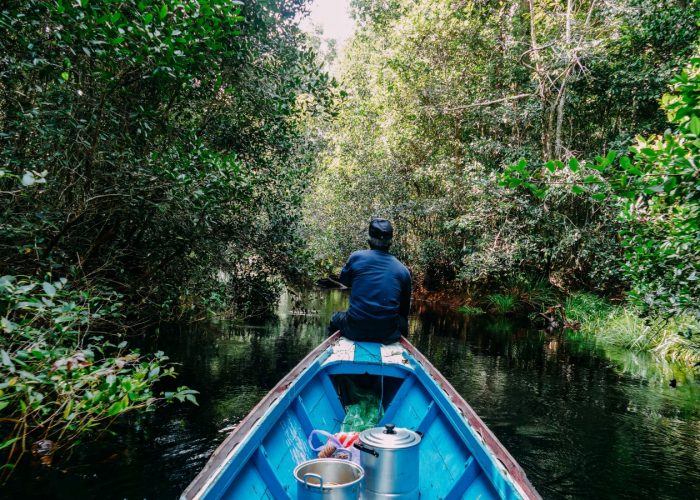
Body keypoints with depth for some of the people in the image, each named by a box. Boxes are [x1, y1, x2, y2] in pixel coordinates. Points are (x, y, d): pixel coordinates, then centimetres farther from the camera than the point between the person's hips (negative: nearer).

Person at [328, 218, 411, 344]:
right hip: (387, 335, 1)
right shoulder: (403, 270, 1)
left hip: (354, 330, -1)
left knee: (336, 319, 31)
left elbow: (344, 281, 16)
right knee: (403, 322, 34)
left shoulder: (356, 257, -4)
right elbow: (405, 308, 11)